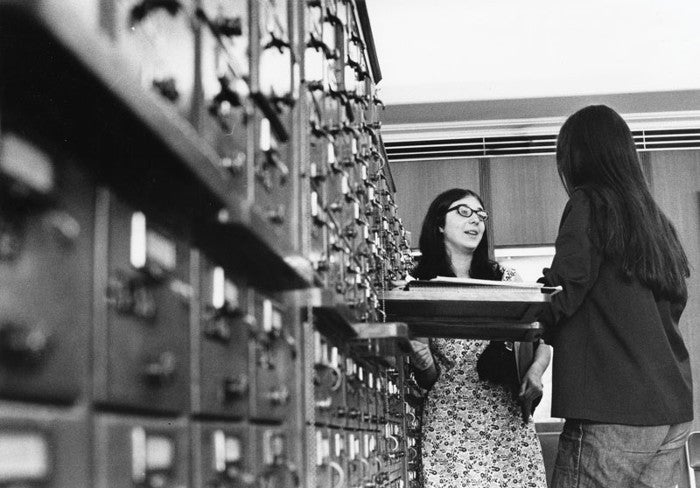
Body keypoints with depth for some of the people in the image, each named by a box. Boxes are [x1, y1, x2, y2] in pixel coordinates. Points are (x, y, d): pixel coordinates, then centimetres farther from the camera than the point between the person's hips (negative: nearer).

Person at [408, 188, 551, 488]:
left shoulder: (505, 279, 9)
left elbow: (540, 342, 11)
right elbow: (428, 380, 5)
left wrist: (536, 370, -10)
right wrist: (421, 359, -17)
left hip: (508, 422, 2)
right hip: (449, 427, -2)